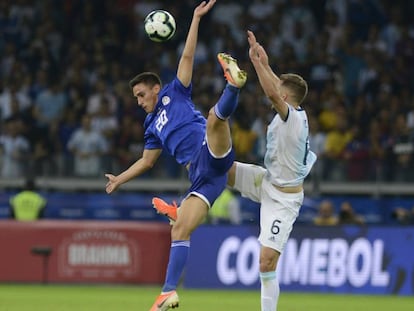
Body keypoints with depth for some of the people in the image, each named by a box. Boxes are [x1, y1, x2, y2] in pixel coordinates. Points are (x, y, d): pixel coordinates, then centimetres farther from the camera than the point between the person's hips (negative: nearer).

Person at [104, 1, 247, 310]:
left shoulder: (174, 93, 18)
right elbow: (147, 161, 43)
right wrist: (119, 179, 44)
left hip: (212, 153, -5)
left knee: (215, 116, -38)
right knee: (179, 230, -3)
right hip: (200, 175, 6)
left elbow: (187, 57, 11)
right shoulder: (153, 127, 31)